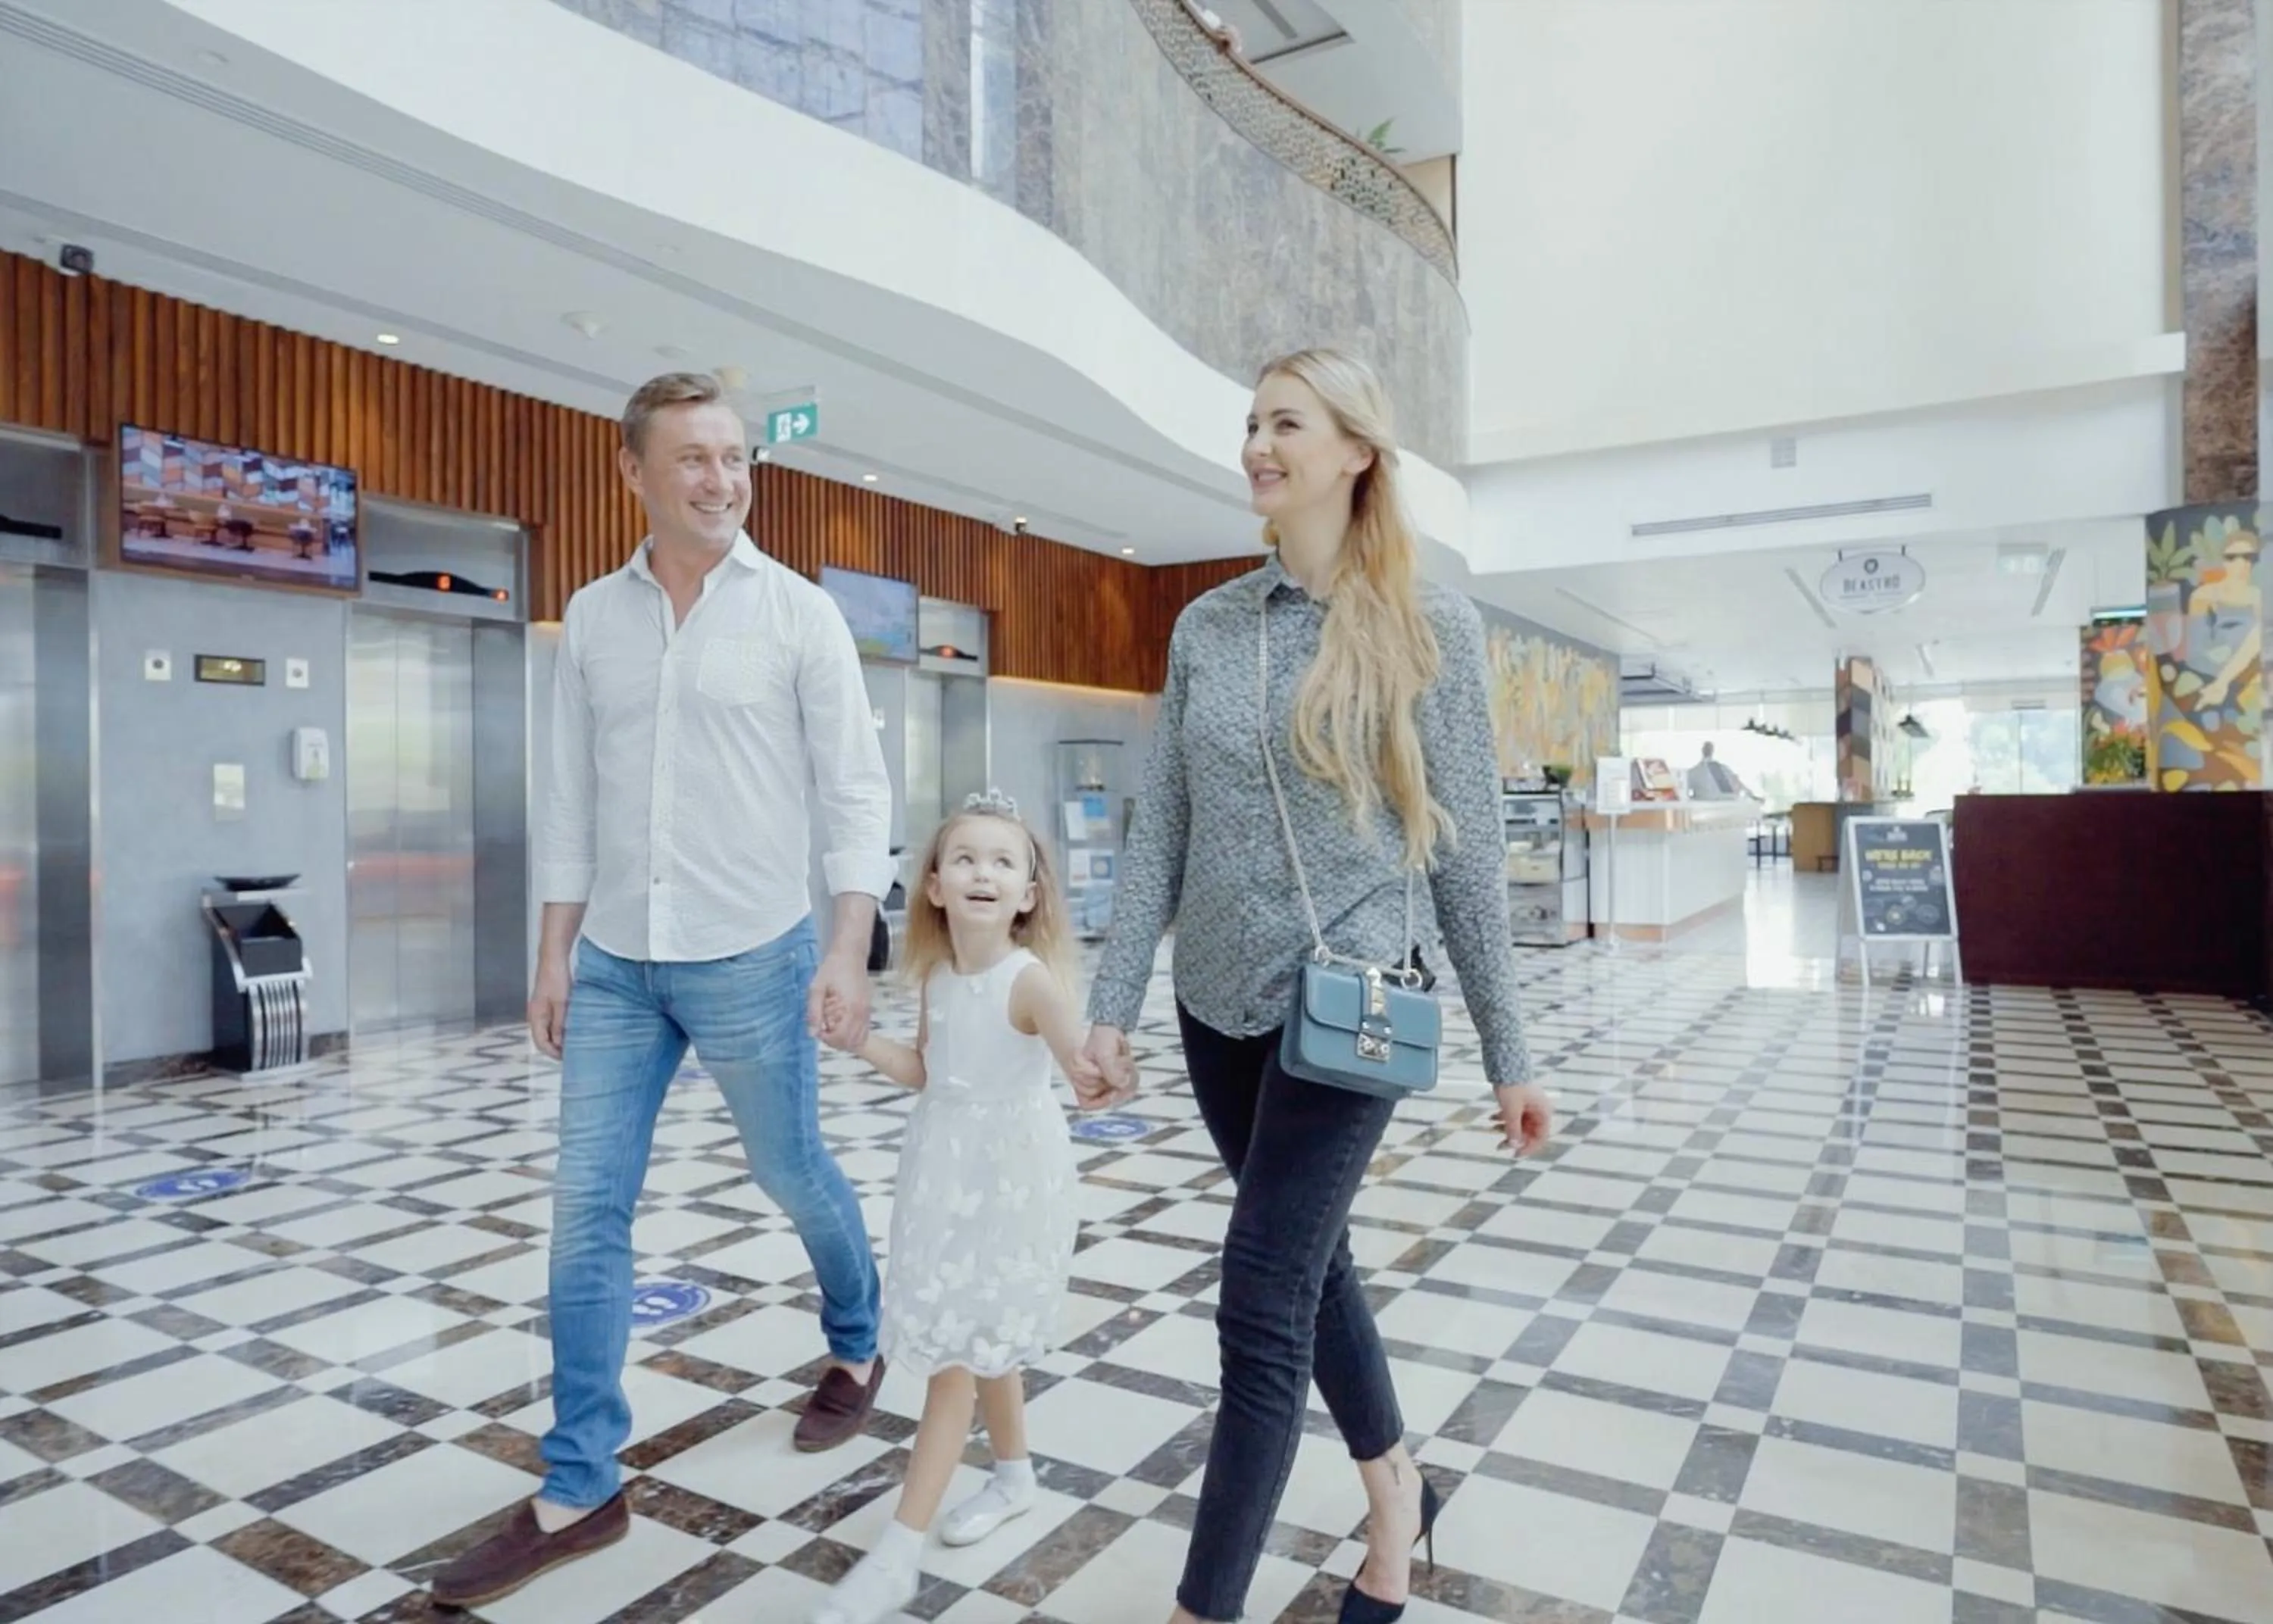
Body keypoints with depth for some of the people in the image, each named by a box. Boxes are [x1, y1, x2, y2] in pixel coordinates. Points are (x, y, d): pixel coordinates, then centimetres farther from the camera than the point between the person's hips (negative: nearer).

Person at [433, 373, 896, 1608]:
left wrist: (847, 950, -14)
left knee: (793, 1176, 12)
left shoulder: (798, 613, -5)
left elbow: (859, 793, -7)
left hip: (751, 958, -3)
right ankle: (578, 1491, 18)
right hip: (615, 963, 4)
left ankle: (857, 1348, 41)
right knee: (586, 1209, 4)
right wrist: (554, 954, 7)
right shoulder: (592, 618, 6)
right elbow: (573, 801, 9)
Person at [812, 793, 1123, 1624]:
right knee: (982, 1336, 20)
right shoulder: (935, 974, 0)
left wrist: (1093, 1083, -54)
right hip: (944, 1168, 7)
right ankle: (1014, 1474, 42)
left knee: (956, 1346, -3)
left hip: (1008, 1172, -7)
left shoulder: (1031, 979, -21)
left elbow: (1083, 1063, -31)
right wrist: (855, 1037, -1)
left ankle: (898, 1552, 5)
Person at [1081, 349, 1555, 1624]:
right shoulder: (1207, 626, 5)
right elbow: (1161, 830, 5)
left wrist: (1509, 1053, -3)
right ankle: (1397, 1492, 44)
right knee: (1311, 1265, 19)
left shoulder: (1429, 625, -6)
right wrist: (1114, 1002, -1)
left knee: (1263, 1305, -4)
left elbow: (1467, 848, -4)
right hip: (1222, 1005, 5)